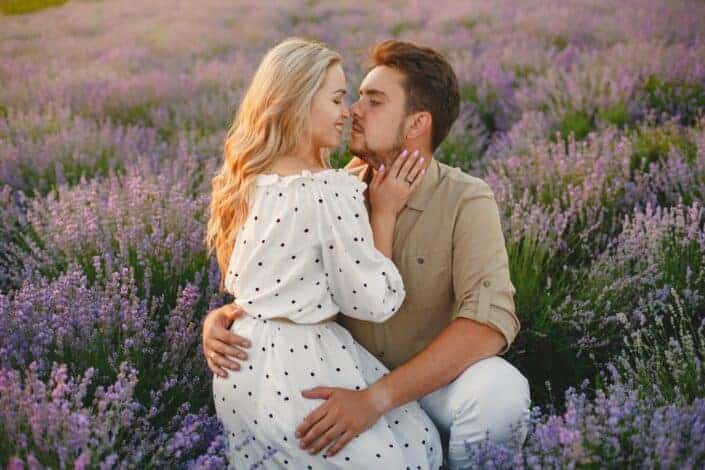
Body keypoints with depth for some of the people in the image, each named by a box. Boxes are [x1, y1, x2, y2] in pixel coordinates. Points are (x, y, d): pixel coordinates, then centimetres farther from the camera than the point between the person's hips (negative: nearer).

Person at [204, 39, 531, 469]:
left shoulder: (466, 201, -16)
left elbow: (491, 320, -29)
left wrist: (377, 398, -39)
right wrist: (221, 317, -21)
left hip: (437, 381, -4)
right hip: (351, 376, 4)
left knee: (499, 393, -35)